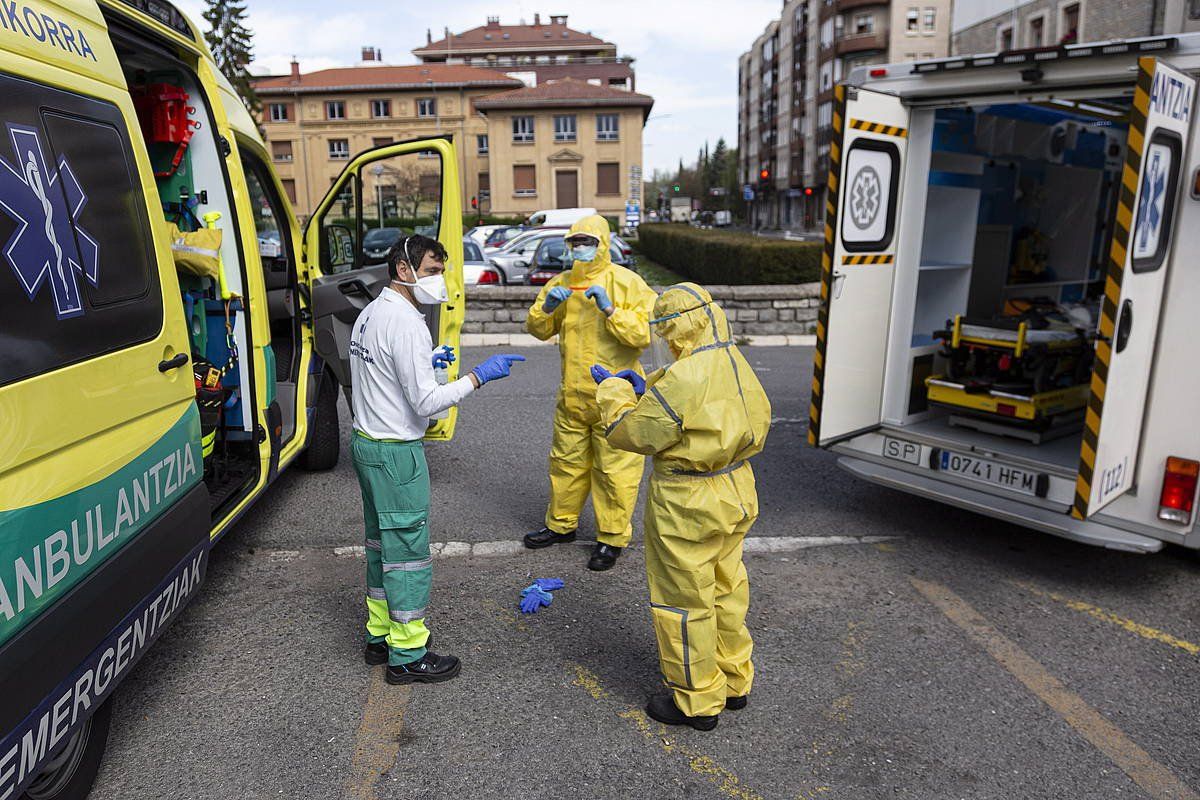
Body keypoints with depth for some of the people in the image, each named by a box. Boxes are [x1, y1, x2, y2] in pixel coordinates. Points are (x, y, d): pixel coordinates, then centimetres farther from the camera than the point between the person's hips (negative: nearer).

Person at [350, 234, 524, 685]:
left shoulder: (371, 313, 11)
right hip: (396, 453, -10)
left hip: (365, 443, 10)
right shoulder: (406, 322, -20)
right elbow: (426, 403, -23)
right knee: (407, 550, -1)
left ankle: (380, 636, 31)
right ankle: (407, 657, 10)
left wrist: (425, 361, 16)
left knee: (382, 542, 19)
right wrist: (478, 376, -18)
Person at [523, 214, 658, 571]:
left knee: (615, 469, 1)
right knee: (566, 462, 19)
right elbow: (538, 329, 10)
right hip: (572, 394, 6)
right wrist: (546, 307, -10)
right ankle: (562, 524, 37)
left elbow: (643, 333, -16)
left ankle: (612, 537, 17)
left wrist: (610, 310, -26)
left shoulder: (627, 283, -8)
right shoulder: (562, 283, 9)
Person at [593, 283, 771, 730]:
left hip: (689, 508, -9)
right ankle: (733, 681, 40)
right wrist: (643, 390, 10)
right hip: (735, 493, 9)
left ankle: (697, 702, 23)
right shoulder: (735, 363, 1)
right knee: (725, 591, 23)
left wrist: (612, 389, 0)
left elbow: (629, 433, -17)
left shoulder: (684, 379, -26)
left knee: (683, 601, 8)